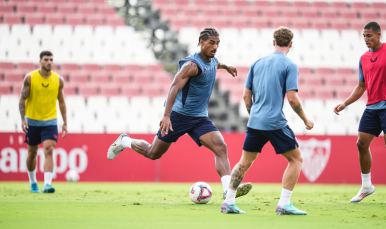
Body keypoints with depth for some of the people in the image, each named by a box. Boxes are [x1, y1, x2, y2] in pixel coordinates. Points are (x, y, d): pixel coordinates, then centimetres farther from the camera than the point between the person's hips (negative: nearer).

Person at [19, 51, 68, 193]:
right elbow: (22, 99, -5)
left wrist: (65, 123, 6)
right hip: (32, 121, 0)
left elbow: (61, 102, 8)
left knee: (49, 151, -16)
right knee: (32, 152, 11)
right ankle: (33, 182, 32)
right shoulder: (30, 78, -7)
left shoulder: (58, 80, -1)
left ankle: (47, 184, -23)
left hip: (50, 122, 0)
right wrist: (23, 119, -16)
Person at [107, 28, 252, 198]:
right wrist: (166, 115, -42)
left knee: (220, 147, -17)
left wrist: (226, 66, 56)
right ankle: (124, 141, 32)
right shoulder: (192, 64, -19)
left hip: (200, 118, 7)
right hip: (179, 115, -7)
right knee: (153, 154, 4)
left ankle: (228, 189, -27)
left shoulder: (213, 61, 8)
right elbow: (174, 87, -30)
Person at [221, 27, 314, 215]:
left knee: (245, 162, 17)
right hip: (275, 122, -6)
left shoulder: (257, 63, 12)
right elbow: (292, 98, -12)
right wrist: (306, 120, 1)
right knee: (296, 159, 5)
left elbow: (246, 96, 13)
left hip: (255, 122, 6)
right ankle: (284, 205, -4)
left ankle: (228, 202, 14)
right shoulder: (289, 66, -4)